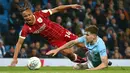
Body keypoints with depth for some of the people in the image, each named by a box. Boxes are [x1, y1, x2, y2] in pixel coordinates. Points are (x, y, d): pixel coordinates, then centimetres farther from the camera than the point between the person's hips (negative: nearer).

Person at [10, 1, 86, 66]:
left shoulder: (40, 14, -25)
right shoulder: (26, 28, -21)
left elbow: (56, 9, -16)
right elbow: (19, 43, -15)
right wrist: (15, 58, -21)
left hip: (61, 32, 0)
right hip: (54, 40, 0)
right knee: (67, 52, -17)